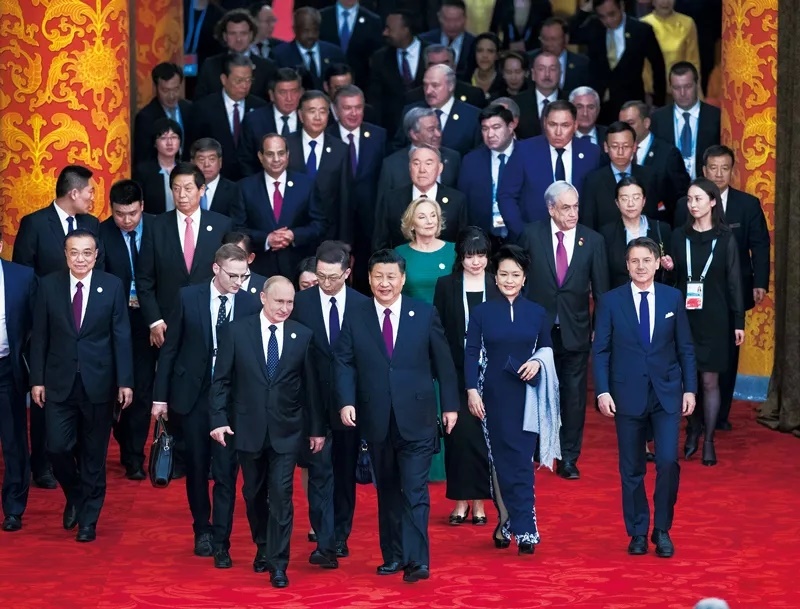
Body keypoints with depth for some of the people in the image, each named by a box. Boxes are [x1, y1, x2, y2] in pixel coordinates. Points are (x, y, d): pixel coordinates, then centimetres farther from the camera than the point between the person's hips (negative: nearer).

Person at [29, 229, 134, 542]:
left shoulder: (113, 286, -2)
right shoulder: (48, 286, 0)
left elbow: (121, 337, -2)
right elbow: (39, 337, 3)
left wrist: (125, 382, -6)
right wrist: (37, 380, 0)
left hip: (98, 383, -1)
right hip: (59, 382, 1)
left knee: (94, 454, 6)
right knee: (57, 448, -5)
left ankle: (89, 519, 19)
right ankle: (75, 497, 25)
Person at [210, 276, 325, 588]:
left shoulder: (303, 335, -1)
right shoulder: (238, 331, -3)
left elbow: (311, 385, 3)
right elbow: (221, 379, -1)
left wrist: (317, 428, 5)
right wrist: (218, 418, -9)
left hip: (286, 430, -1)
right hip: (249, 428, 1)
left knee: (281, 496, -6)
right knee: (254, 493, 14)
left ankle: (278, 563, -2)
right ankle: (263, 548, 33)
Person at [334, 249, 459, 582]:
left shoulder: (425, 314, 1)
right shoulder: (356, 317, 4)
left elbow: (443, 362, 4)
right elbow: (344, 363, 1)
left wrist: (450, 405, 3)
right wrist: (346, 401, -13)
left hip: (416, 418, -2)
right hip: (376, 419, 2)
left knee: (415, 490, -8)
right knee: (387, 490, 11)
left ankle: (417, 560, -10)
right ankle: (393, 555, 20)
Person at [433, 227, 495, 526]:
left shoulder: (498, 286, 3)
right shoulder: (446, 285, 3)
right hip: (456, 373, 0)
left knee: (484, 435, 2)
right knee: (459, 433, 0)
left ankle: (479, 501, 10)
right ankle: (461, 500, 8)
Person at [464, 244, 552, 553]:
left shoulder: (537, 313, 6)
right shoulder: (482, 313, 3)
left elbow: (547, 350, 13)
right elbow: (471, 354, 1)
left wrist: (537, 363, -8)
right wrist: (472, 389, -8)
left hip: (526, 395, 0)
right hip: (494, 396, 0)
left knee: (521, 461, -5)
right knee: (501, 460, 0)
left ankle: (510, 524, 0)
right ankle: (522, 526, 8)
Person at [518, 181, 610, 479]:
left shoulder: (593, 241, -1)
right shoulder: (532, 235, -3)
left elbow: (600, 289, 2)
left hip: (575, 330, 1)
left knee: (574, 395, 5)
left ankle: (569, 458, 14)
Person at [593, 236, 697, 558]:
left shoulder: (673, 298, 3)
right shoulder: (610, 301, 0)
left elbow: (685, 347, 7)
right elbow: (601, 350, 0)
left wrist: (690, 388, 2)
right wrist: (602, 391, -9)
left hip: (667, 393, 0)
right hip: (628, 395, 0)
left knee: (668, 462, -10)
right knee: (632, 469, 5)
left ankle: (662, 531, 5)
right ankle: (638, 533, 17)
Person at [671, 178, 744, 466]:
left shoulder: (725, 238, -1)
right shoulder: (679, 236, 4)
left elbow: (734, 281, 0)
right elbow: (673, 277, 8)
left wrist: (739, 322, -1)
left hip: (714, 318, -2)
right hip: (684, 315, 2)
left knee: (709, 380, 1)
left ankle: (708, 441, 8)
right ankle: (693, 431, 20)